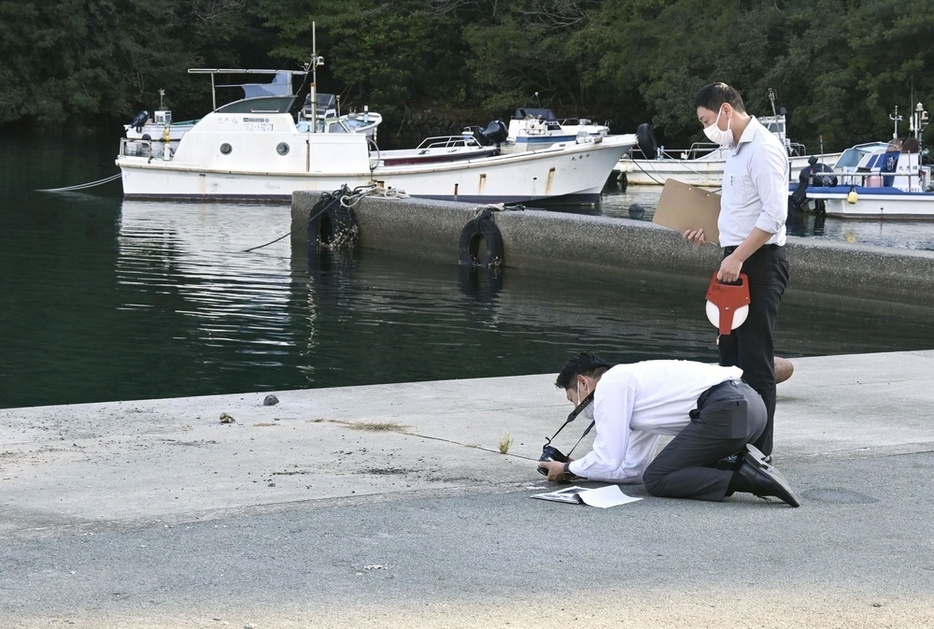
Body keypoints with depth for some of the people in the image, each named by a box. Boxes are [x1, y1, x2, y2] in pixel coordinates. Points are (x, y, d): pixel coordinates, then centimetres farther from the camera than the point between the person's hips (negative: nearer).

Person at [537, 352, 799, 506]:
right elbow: (633, 469, 30)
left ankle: (746, 477, -15)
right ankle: (738, 461, 2)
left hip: (726, 408, -9)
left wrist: (567, 469, 17)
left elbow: (608, 463, 0)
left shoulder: (609, 386, 2)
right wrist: (580, 468, 31)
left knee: (656, 480, -4)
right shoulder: (631, 381, 30)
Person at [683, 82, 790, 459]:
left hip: (759, 262, -10)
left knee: (755, 359, -6)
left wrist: (738, 257, -24)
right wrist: (711, 232, 17)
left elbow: (774, 214, -23)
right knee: (731, 353, 14)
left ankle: (759, 451, -2)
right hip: (737, 261, 10)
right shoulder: (737, 148, 16)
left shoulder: (763, 149, -15)